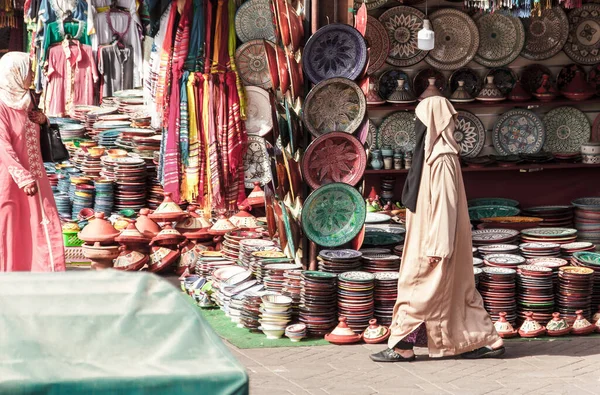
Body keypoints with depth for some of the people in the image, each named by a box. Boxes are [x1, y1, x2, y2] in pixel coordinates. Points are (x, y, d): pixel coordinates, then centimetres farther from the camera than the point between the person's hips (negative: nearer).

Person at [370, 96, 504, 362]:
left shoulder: (442, 158, -19)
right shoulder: (435, 153, 11)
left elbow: (444, 204, -21)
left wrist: (437, 247, -21)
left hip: (435, 238, -10)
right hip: (429, 235, 10)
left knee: (416, 287, 0)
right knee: (456, 290, 12)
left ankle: (402, 347, 9)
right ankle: (489, 341, 15)